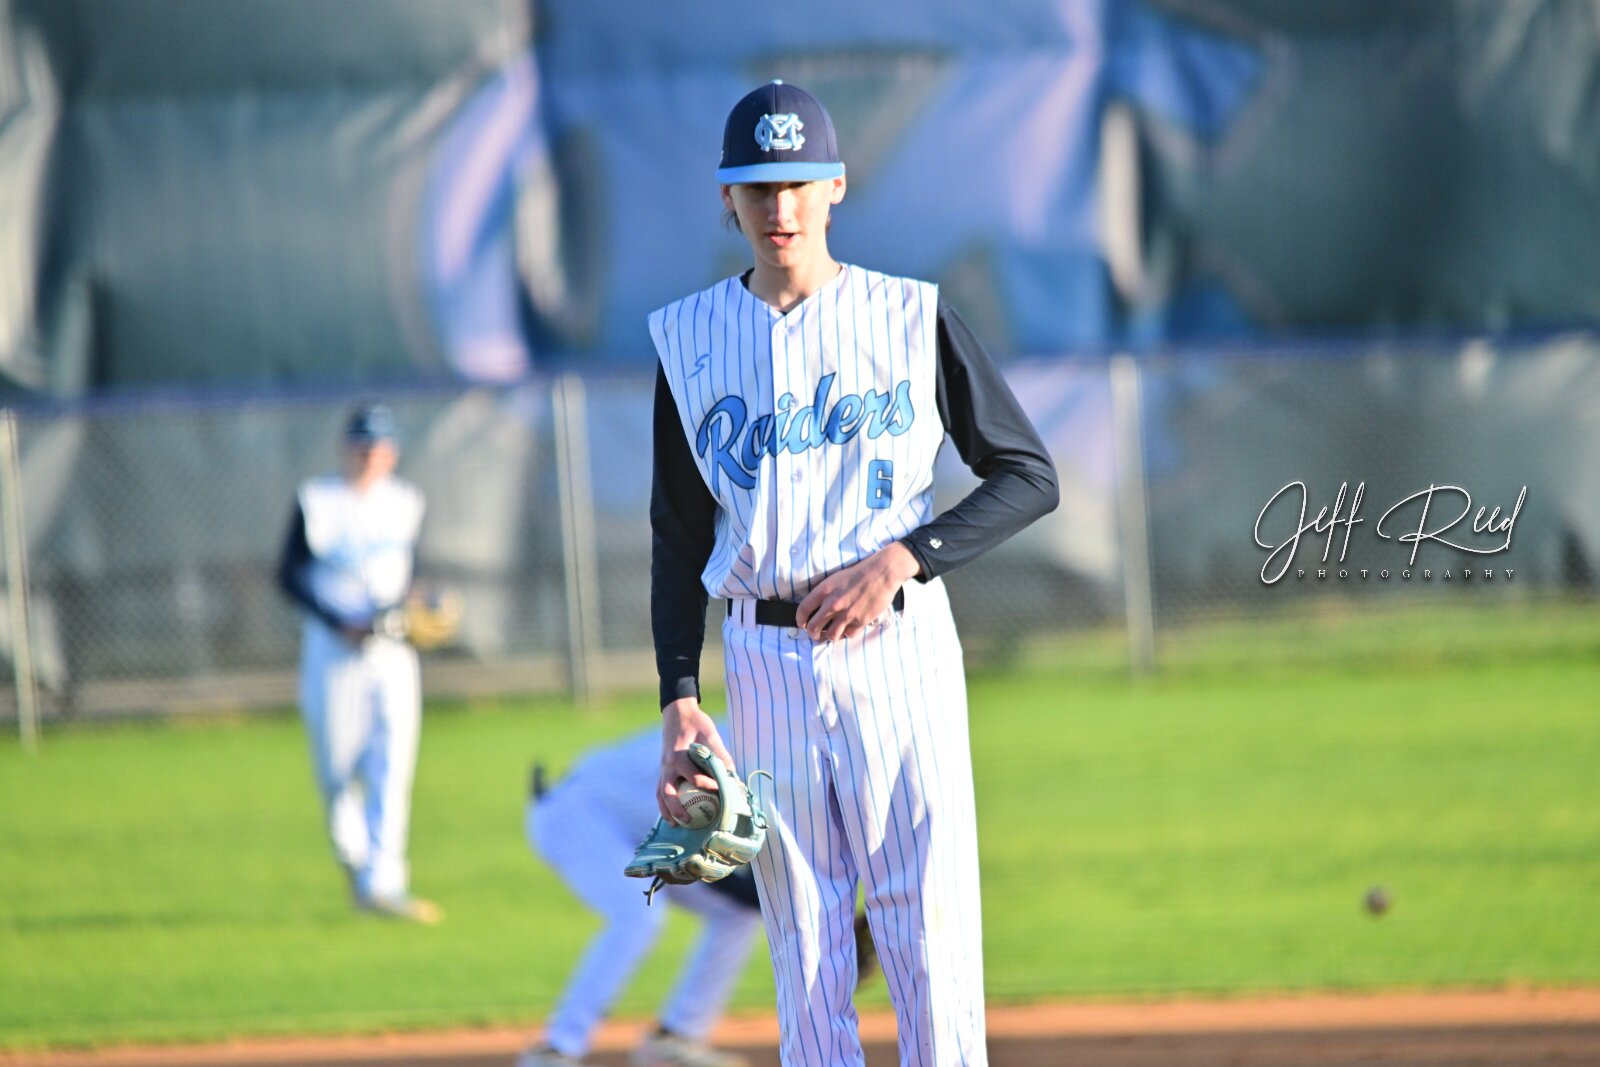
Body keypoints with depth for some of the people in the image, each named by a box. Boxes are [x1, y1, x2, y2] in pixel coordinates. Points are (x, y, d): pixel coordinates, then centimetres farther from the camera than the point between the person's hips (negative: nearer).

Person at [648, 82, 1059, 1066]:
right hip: (766, 659, 2)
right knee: (805, 949, 3)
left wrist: (899, 559, -13)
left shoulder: (913, 317, 1)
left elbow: (1030, 476, 1)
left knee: (933, 931, -7)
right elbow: (679, 539, 10)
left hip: (899, 649, -2)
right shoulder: (690, 339, 7)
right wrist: (679, 700, 0)